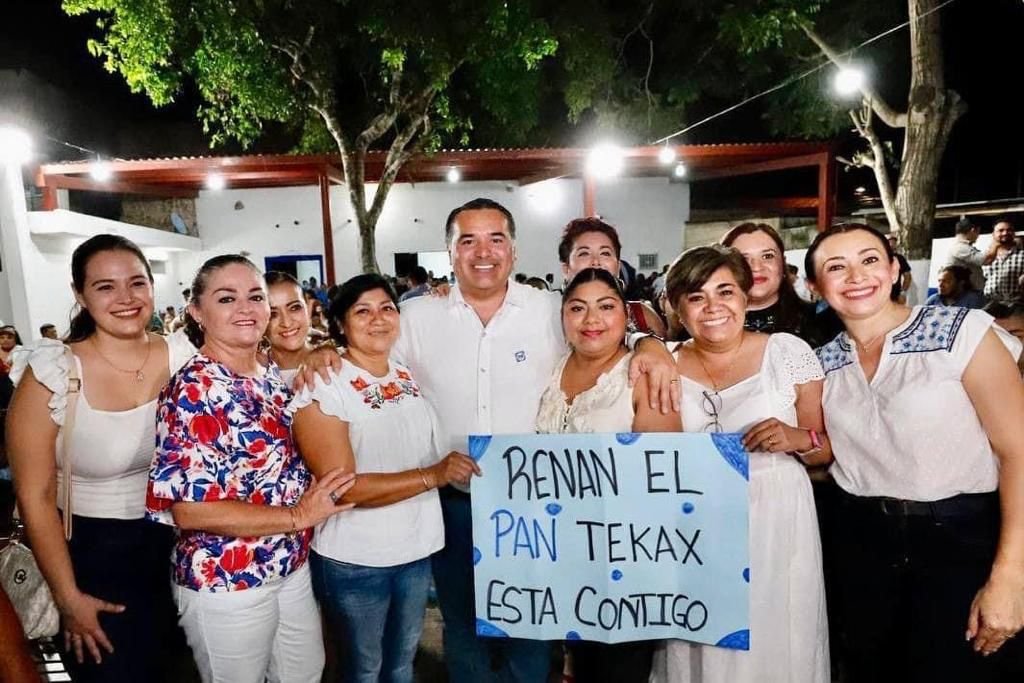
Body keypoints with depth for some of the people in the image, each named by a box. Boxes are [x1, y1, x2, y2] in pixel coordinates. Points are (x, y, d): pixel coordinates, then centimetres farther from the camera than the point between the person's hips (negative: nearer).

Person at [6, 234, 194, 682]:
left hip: (179, 541, 3)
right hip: (95, 550, -3)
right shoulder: (51, 374, -17)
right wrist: (69, 598, -8)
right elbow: (35, 497, -11)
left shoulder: (182, 356, -10)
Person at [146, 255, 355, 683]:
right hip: (226, 585, -7)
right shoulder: (193, 391, -20)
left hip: (292, 567, 7)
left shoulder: (272, 375, 2)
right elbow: (189, 510, -25)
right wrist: (298, 515, -21)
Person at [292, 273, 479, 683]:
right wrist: (433, 475, -28)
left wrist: (457, 468, 1)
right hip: (355, 560, -5)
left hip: (417, 548, 6)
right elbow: (342, 488, -24)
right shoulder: (323, 387, -17)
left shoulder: (409, 378, 3)